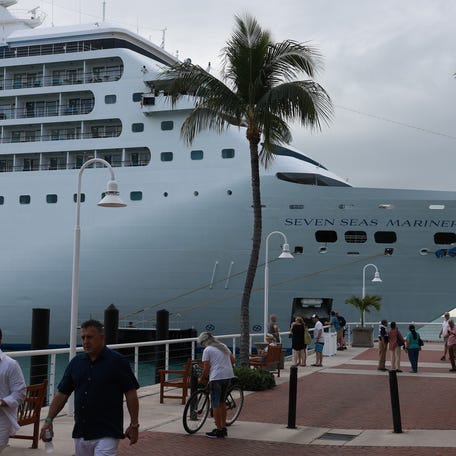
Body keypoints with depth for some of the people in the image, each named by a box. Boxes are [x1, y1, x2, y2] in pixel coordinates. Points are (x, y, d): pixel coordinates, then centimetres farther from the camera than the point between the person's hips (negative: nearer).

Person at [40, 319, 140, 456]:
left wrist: (134, 424, -7)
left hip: (107, 433, -5)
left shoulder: (117, 361, -6)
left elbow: (131, 394, -5)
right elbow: (62, 394, 11)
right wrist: (49, 420, 3)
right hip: (81, 432, 6)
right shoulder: (76, 362, 8)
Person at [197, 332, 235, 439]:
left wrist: (201, 379, 6)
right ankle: (223, 428, 21)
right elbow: (233, 360, 19)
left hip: (216, 378, -7)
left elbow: (206, 368, -8)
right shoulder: (223, 346, 16)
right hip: (228, 376, 8)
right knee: (222, 402, 18)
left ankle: (219, 431, 2)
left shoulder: (207, 350, -5)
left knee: (216, 404, 1)